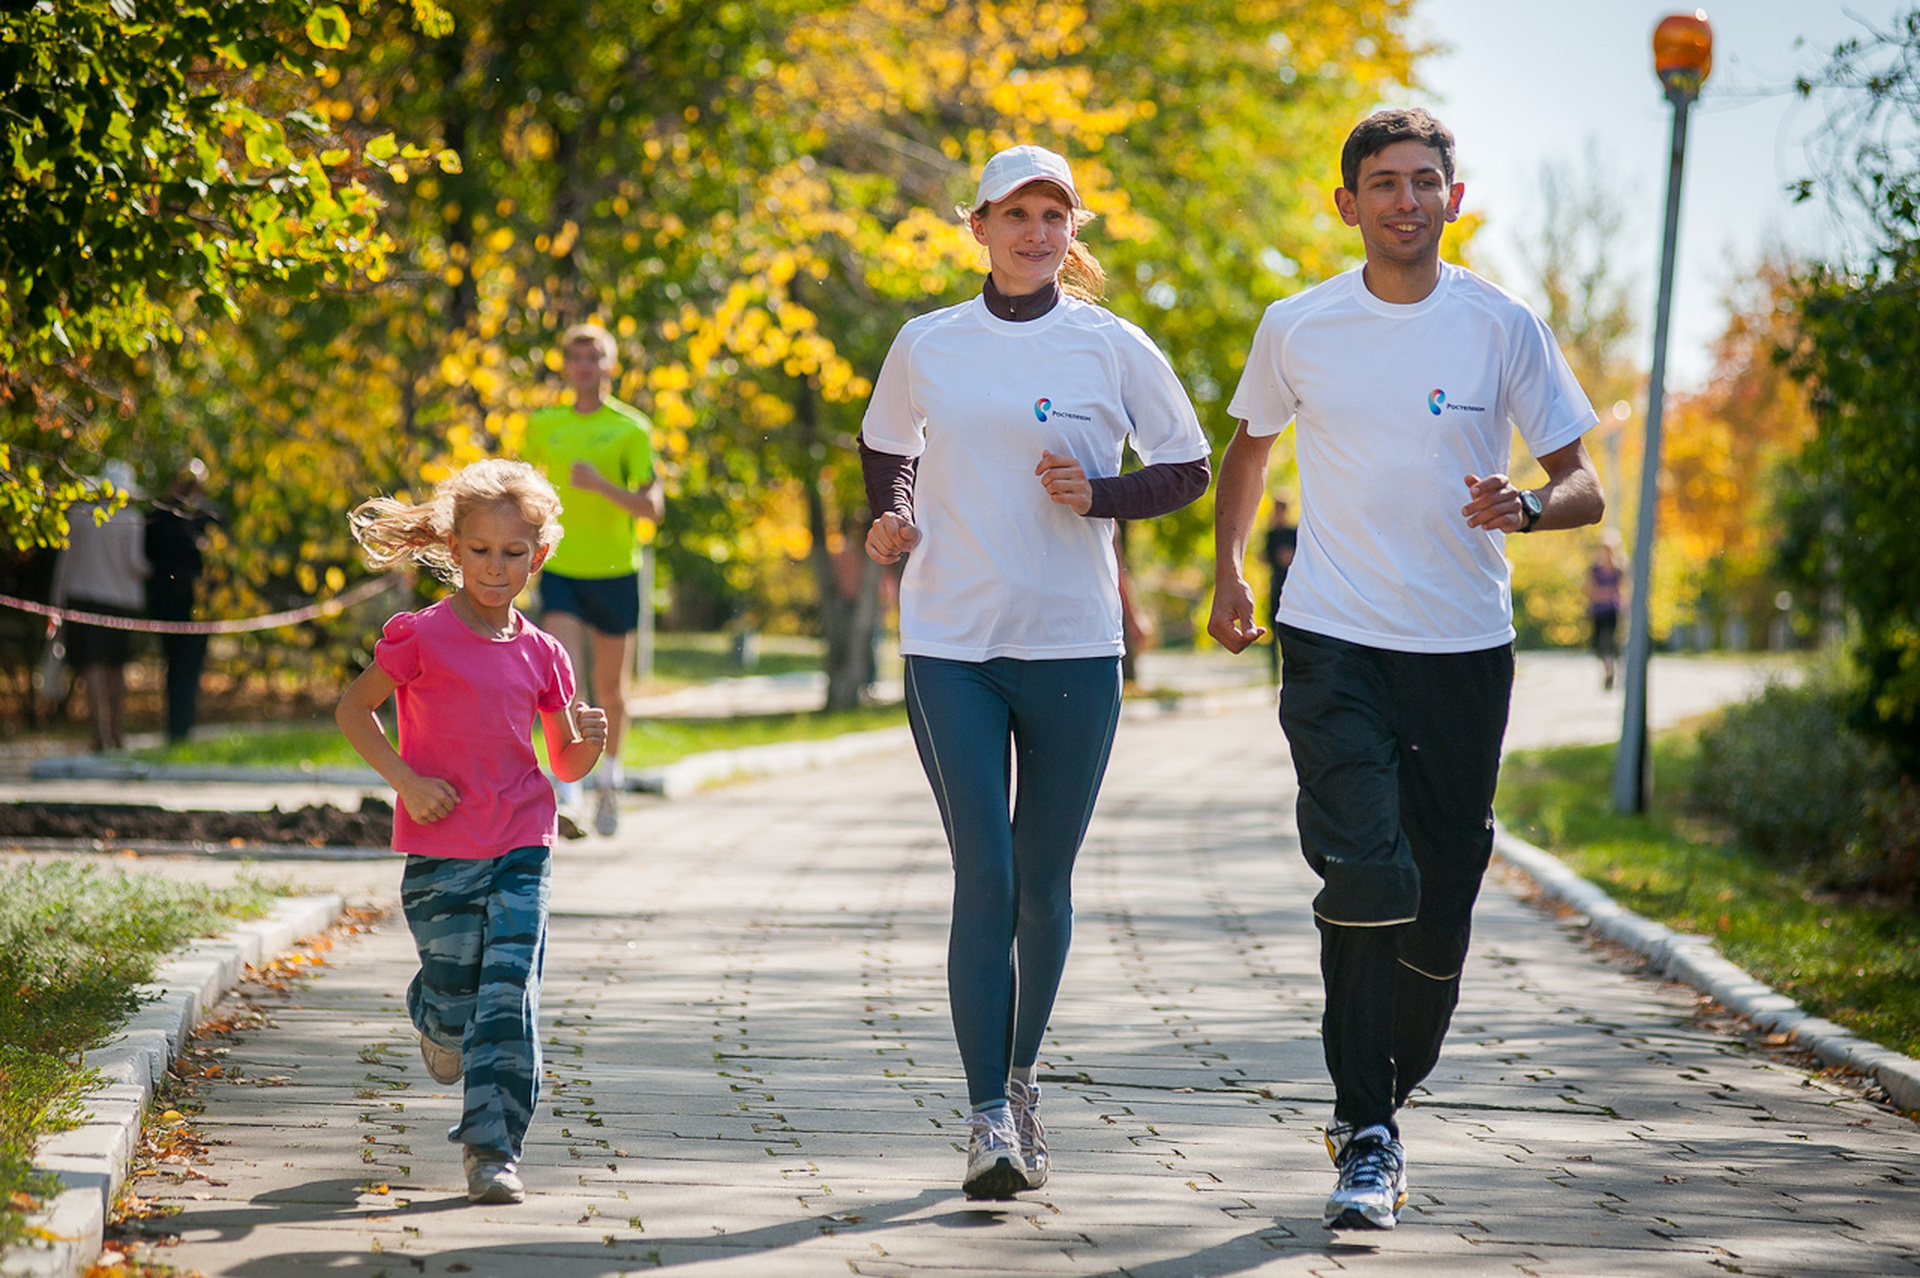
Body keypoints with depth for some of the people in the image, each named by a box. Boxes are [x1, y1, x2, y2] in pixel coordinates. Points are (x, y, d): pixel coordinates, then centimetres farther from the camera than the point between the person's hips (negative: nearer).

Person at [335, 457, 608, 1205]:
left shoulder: (540, 655, 5)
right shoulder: (421, 638, -6)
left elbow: (566, 765, 14)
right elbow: (353, 709, 2)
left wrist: (588, 741, -9)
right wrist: (404, 779, -10)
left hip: (522, 846, 2)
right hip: (440, 847, -2)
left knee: (510, 993, -10)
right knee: (456, 997, 6)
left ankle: (492, 1147, -7)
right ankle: (436, 1019, 44)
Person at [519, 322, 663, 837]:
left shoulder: (631, 428, -5)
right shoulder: (543, 426, 5)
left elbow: (652, 507, -11)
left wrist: (601, 486, -25)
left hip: (614, 572, -1)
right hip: (559, 570, 1)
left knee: (609, 687, 11)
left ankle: (609, 779, 34)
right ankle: (568, 793, -22)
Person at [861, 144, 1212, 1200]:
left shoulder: (1113, 348, 1)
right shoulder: (926, 347, 6)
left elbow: (1187, 470, 7)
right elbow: (885, 451, 23)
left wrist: (1100, 496, -10)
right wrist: (891, 519, 4)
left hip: (1074, 646, 0)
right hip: (951, 645, 0)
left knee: (1043, 883, 8)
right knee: (984, 878, -10)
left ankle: (1021, 1077, 29)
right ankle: (988, 1116, -11)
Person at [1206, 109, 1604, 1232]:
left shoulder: (1505, 328, -1)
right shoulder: (1297, 327, 2)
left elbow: (1583, 485, 0)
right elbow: (1249, 449, 21)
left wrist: (1526, 507, -20)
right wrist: (1229, 570, 17)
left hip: (1464, 645, 1)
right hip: (1333, 641, -1)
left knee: (1445, 891, 7)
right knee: (1365, 874, -16)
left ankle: (1393, 1087, 30)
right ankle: (1367, 1137, -13)